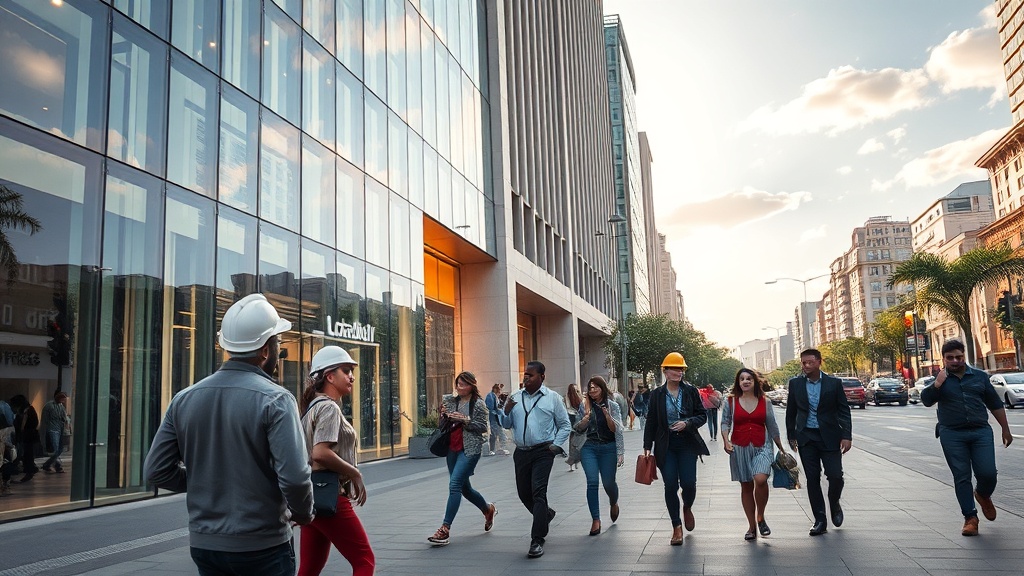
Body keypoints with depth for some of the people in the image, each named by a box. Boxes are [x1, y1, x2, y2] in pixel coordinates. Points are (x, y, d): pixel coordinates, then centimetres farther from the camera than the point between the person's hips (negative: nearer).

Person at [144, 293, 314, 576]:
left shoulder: (185, 399, 0)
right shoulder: (275, 399, -16)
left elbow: (156, 470, 2)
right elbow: (294, 477, -23)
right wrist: (304, 514, -4)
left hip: (204, 543, 5)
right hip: (261, 546, -5)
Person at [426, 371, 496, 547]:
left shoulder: (478, 404, -6)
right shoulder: (451, 400, 9)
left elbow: (483, 427, -9)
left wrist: (465, 420, -19)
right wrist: (443, 414, -3)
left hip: (469, 449, -7)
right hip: (452, 448, 7)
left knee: (454, 484, -17)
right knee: (464, 487, 15)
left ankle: (445, 529, -16)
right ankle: (488, 509, 40)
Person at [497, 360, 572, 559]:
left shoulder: (552, 397, -1)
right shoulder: (515, 398, 9)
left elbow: (565, 425, 4)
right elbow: (506, 424, 11)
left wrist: (556, 445, -8)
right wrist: (506, 410, -9)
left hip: (543, 452, -5)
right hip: (521, 452, 5)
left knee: (538, 492, -15)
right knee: (524, 493, 13)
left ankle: (537, 540, -11)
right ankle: (546, 514, 43)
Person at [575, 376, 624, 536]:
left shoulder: (612, 406, 1)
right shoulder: (584, 406, 6)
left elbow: (616, 429, -5)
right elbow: (578, 430, 6)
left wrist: (606, 413, -19)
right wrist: (587, 416, -11)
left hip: (608, 448, -1)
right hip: (589, 447, 1)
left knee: (609, 483, 2)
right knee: (592, 482, -13)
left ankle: (613, 503, 38)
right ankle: (596, 520, -6)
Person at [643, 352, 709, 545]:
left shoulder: (691, 391, 2)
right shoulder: (657, 394, 2)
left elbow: (702, 415, 5)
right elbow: (651, 422, 5)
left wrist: (687, 423, -15)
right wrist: (647, 447, 1)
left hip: (687, 445, 0)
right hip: (666, 447, 0)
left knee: (688, 483, -7)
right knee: (670, 486, -2)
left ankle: (687, 508, 28)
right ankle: (677, 527, 12)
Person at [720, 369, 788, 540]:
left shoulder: (765, 402, 6)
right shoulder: (731, 402, 4)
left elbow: (772, 427, 12)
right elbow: (725, 423, 5)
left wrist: (781, 449, 17)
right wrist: (726, 441, -10)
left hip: (762, 447, -1)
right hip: (739, 448, 1)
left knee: (760, 479, -23)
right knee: (746, 486, 6)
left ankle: (760, 517, 0)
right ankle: (752, 526, 18)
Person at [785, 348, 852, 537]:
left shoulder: (834, 383, -2)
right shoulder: (795, 383, 3)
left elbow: (844, 411, 0)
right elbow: (791, 412, 9)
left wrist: (847, 436, -8)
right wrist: (791, 436, 9)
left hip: (829, 437, -1)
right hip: (806, 438, 1)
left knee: (835, 476, -6)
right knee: (812, 479, 2)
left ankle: (835, 505, 26)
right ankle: (820, 521, 11)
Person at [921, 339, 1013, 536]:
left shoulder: (979, 376, 9)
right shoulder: (939, 379, 4)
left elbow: (995, 404, 16)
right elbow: (926, 400, -10)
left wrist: (1005, 429, 16)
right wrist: (937, 384, -26)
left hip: (981, 432, 1)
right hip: (952, 435, -1)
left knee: (988, 473, -5)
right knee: (961, 477, 1)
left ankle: (983, 495, 29)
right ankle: (970, 517, 9)